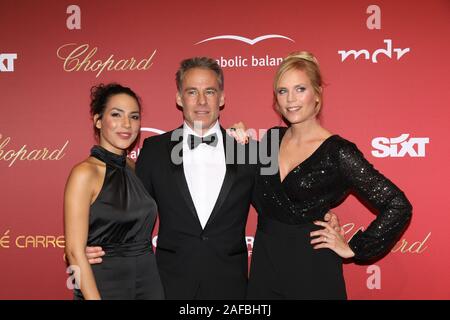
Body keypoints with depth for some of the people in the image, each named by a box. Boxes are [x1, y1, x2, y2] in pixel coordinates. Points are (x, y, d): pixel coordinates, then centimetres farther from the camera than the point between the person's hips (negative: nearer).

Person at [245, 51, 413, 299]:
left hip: (312, 272, -5)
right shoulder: (271, 138, 2)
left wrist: (354, 249, -10)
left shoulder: (337, 151, -15)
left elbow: (398, 206, -15)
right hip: (264, 266, 5)